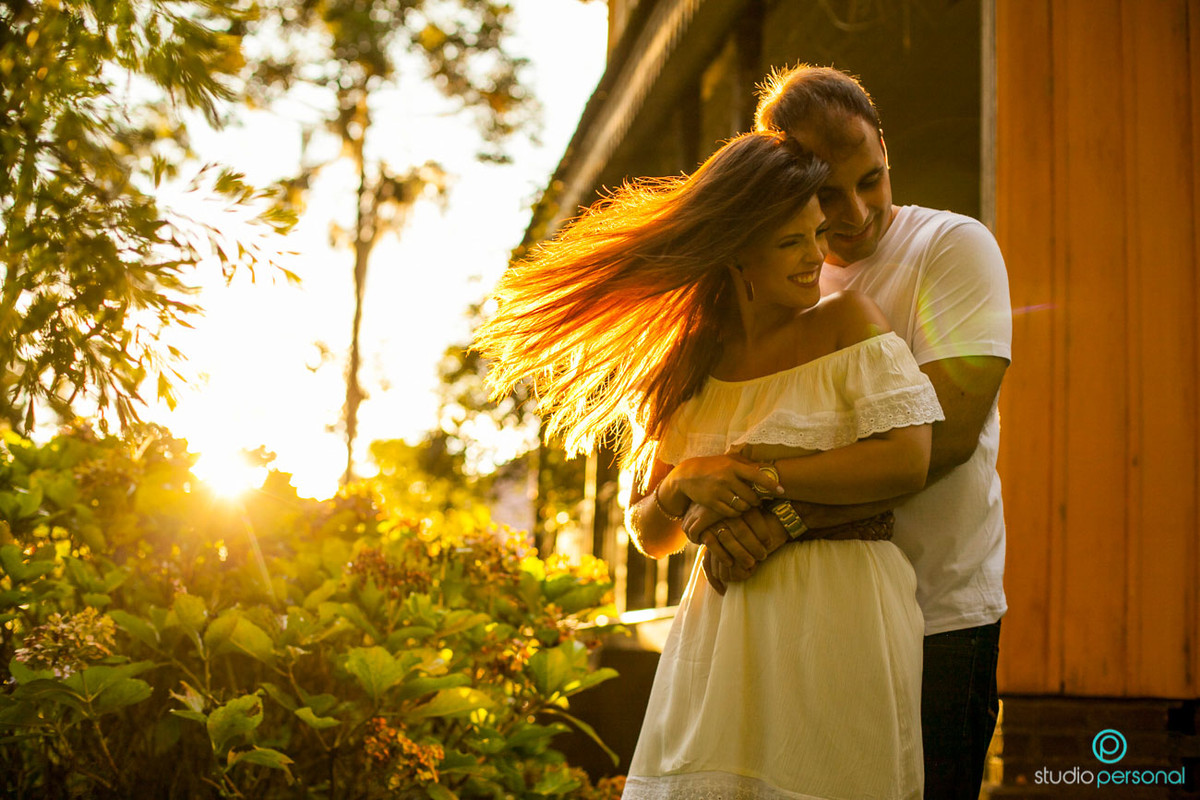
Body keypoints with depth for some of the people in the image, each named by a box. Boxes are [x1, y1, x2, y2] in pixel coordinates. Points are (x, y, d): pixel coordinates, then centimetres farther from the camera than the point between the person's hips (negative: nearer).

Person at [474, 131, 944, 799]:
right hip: (720, 636, 4)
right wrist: (682, 483, -10)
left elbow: (908, 461, -14)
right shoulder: (690, 365, 11)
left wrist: (759, 477, -12)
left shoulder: (849, 322, 0)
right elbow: (650, 535, 13)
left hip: (838, 625, -3)